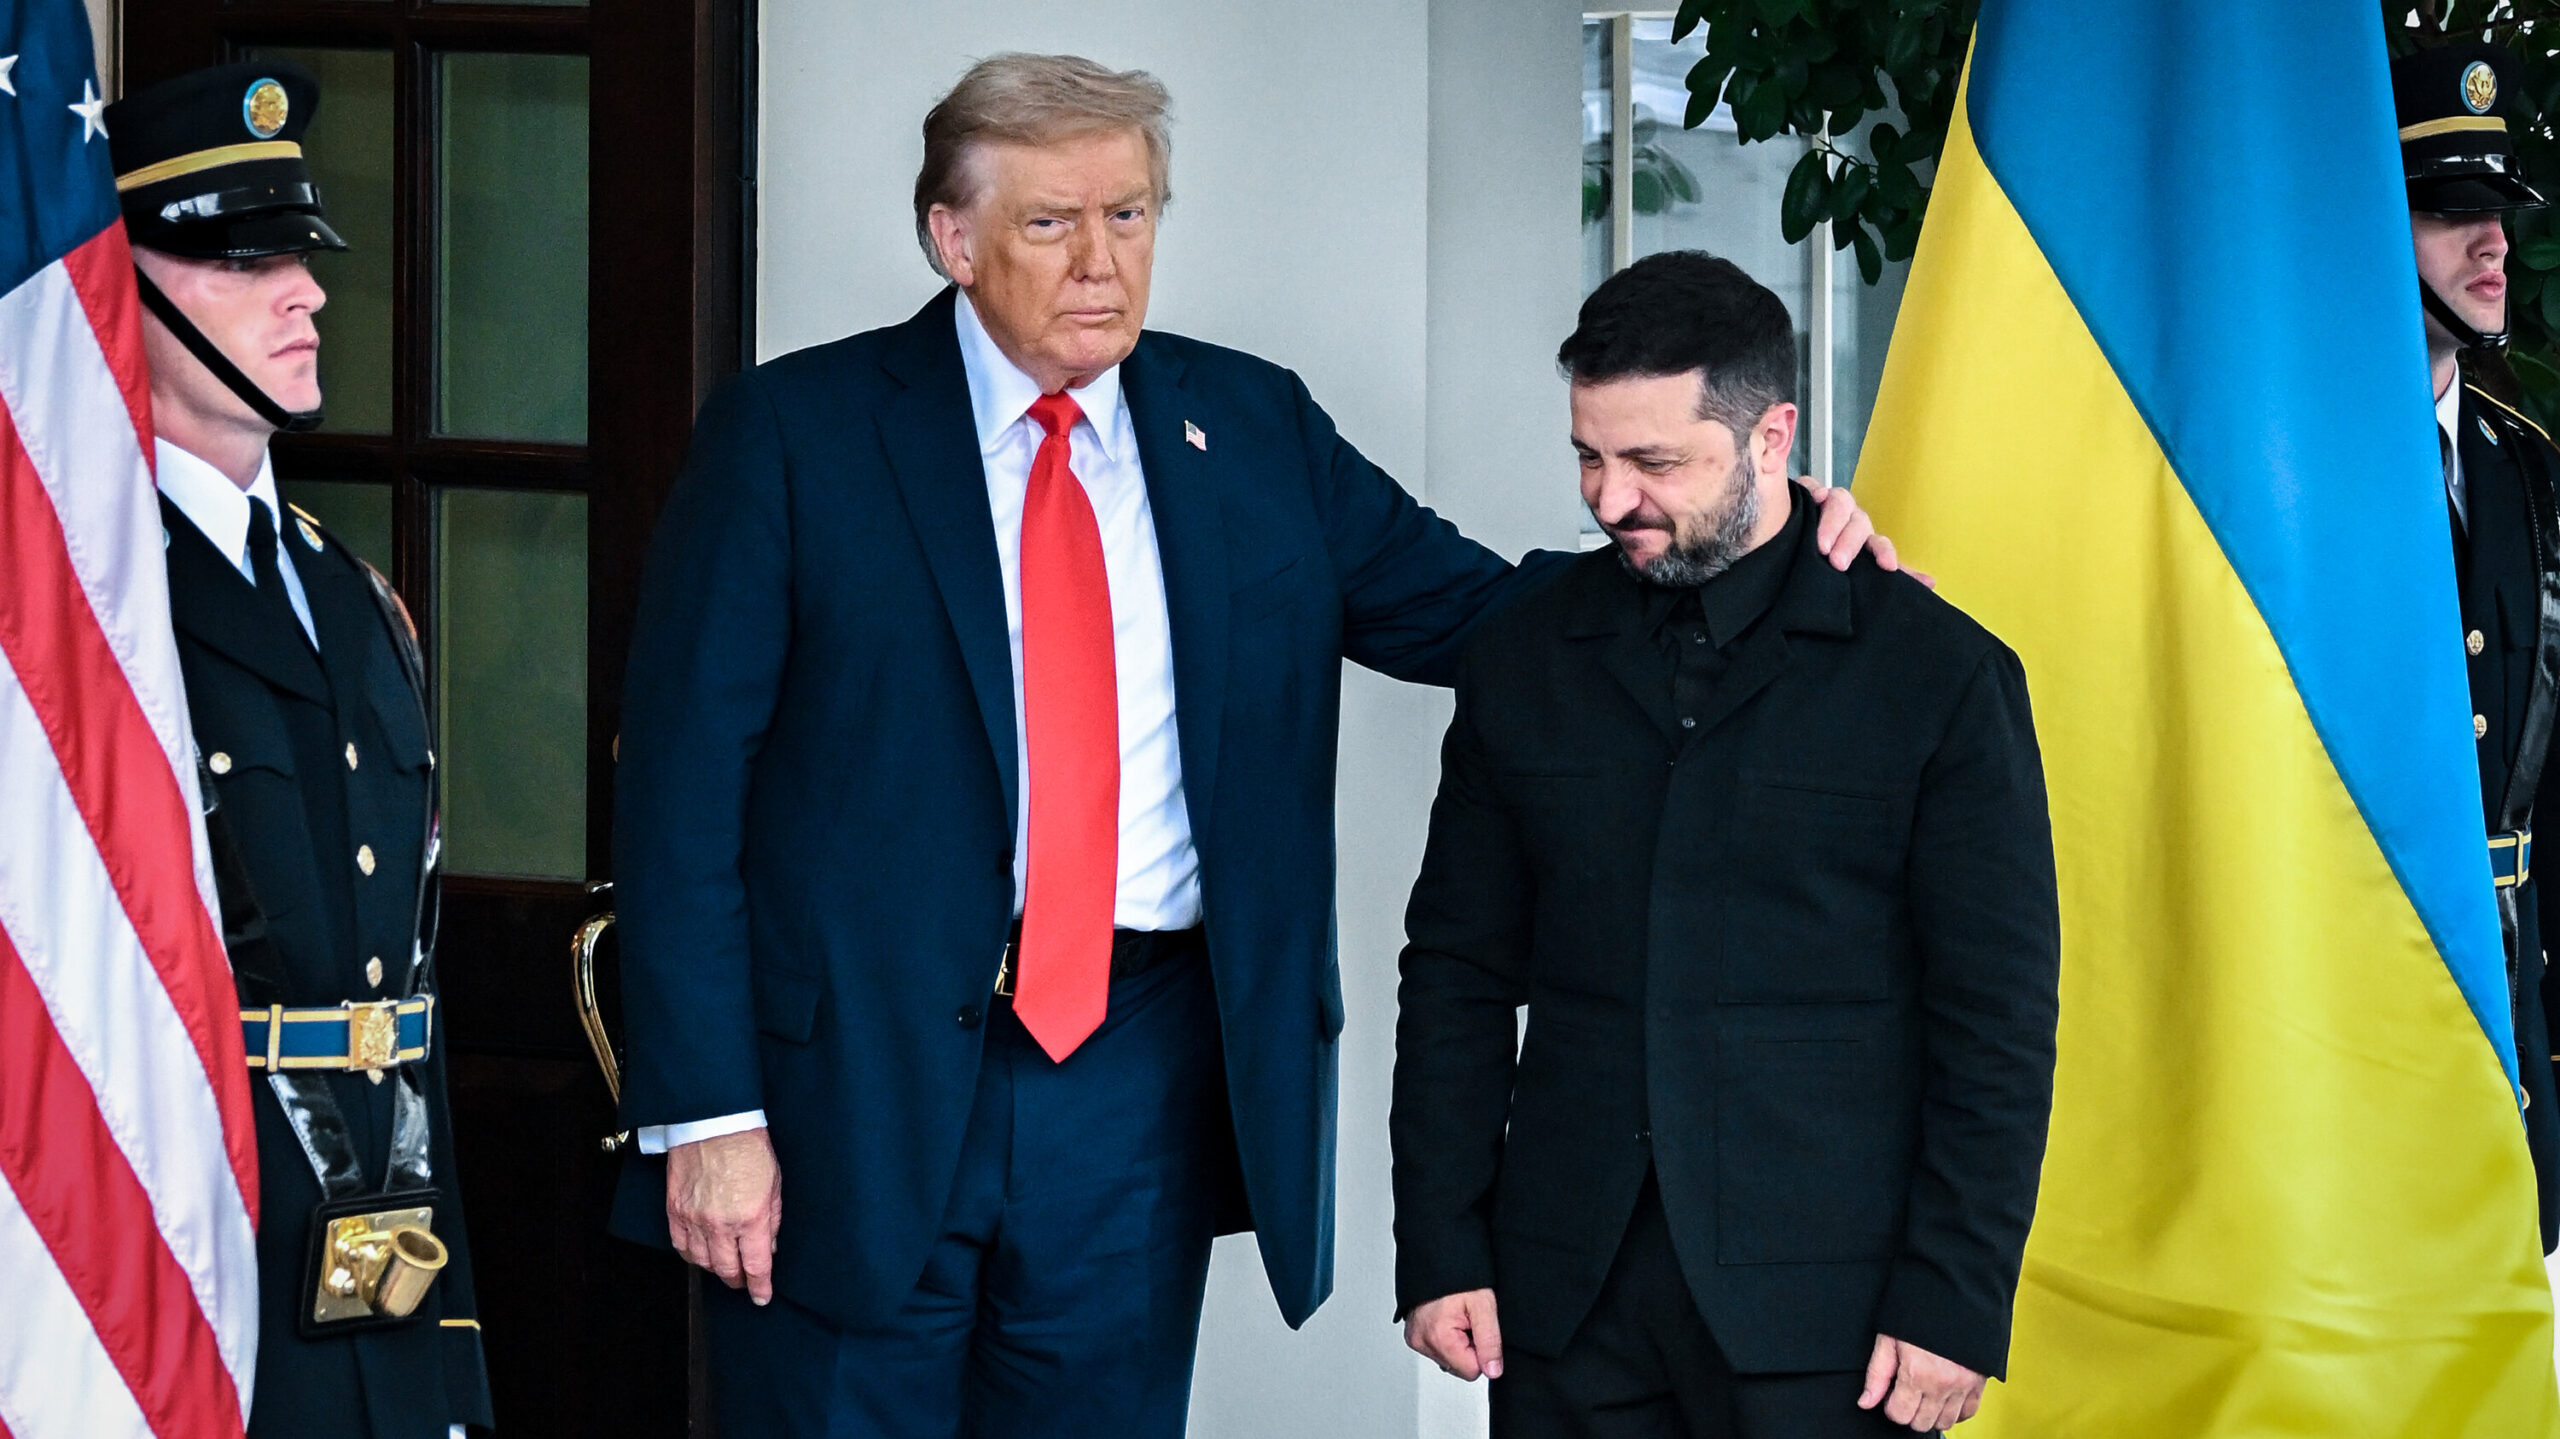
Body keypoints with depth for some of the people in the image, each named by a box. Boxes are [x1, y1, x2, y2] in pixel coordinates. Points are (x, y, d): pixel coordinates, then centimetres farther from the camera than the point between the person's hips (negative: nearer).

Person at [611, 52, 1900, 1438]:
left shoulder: (1251, 429, 9)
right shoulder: (792, 431, -2)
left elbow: (1467, 611, 15)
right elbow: (685, 780, -4)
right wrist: (704, 1110, -11)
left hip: (1141, 1079, 3)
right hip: (858, 1069, -3)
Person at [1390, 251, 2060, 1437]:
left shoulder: (1940, 674, -2)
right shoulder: (1522, 659, 9)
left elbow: (1998, 1021, -2)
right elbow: (1457, 973, 11)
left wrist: (1956, 1301, -8)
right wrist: (1440, 1250, 4)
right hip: (1567, 1297, 3)